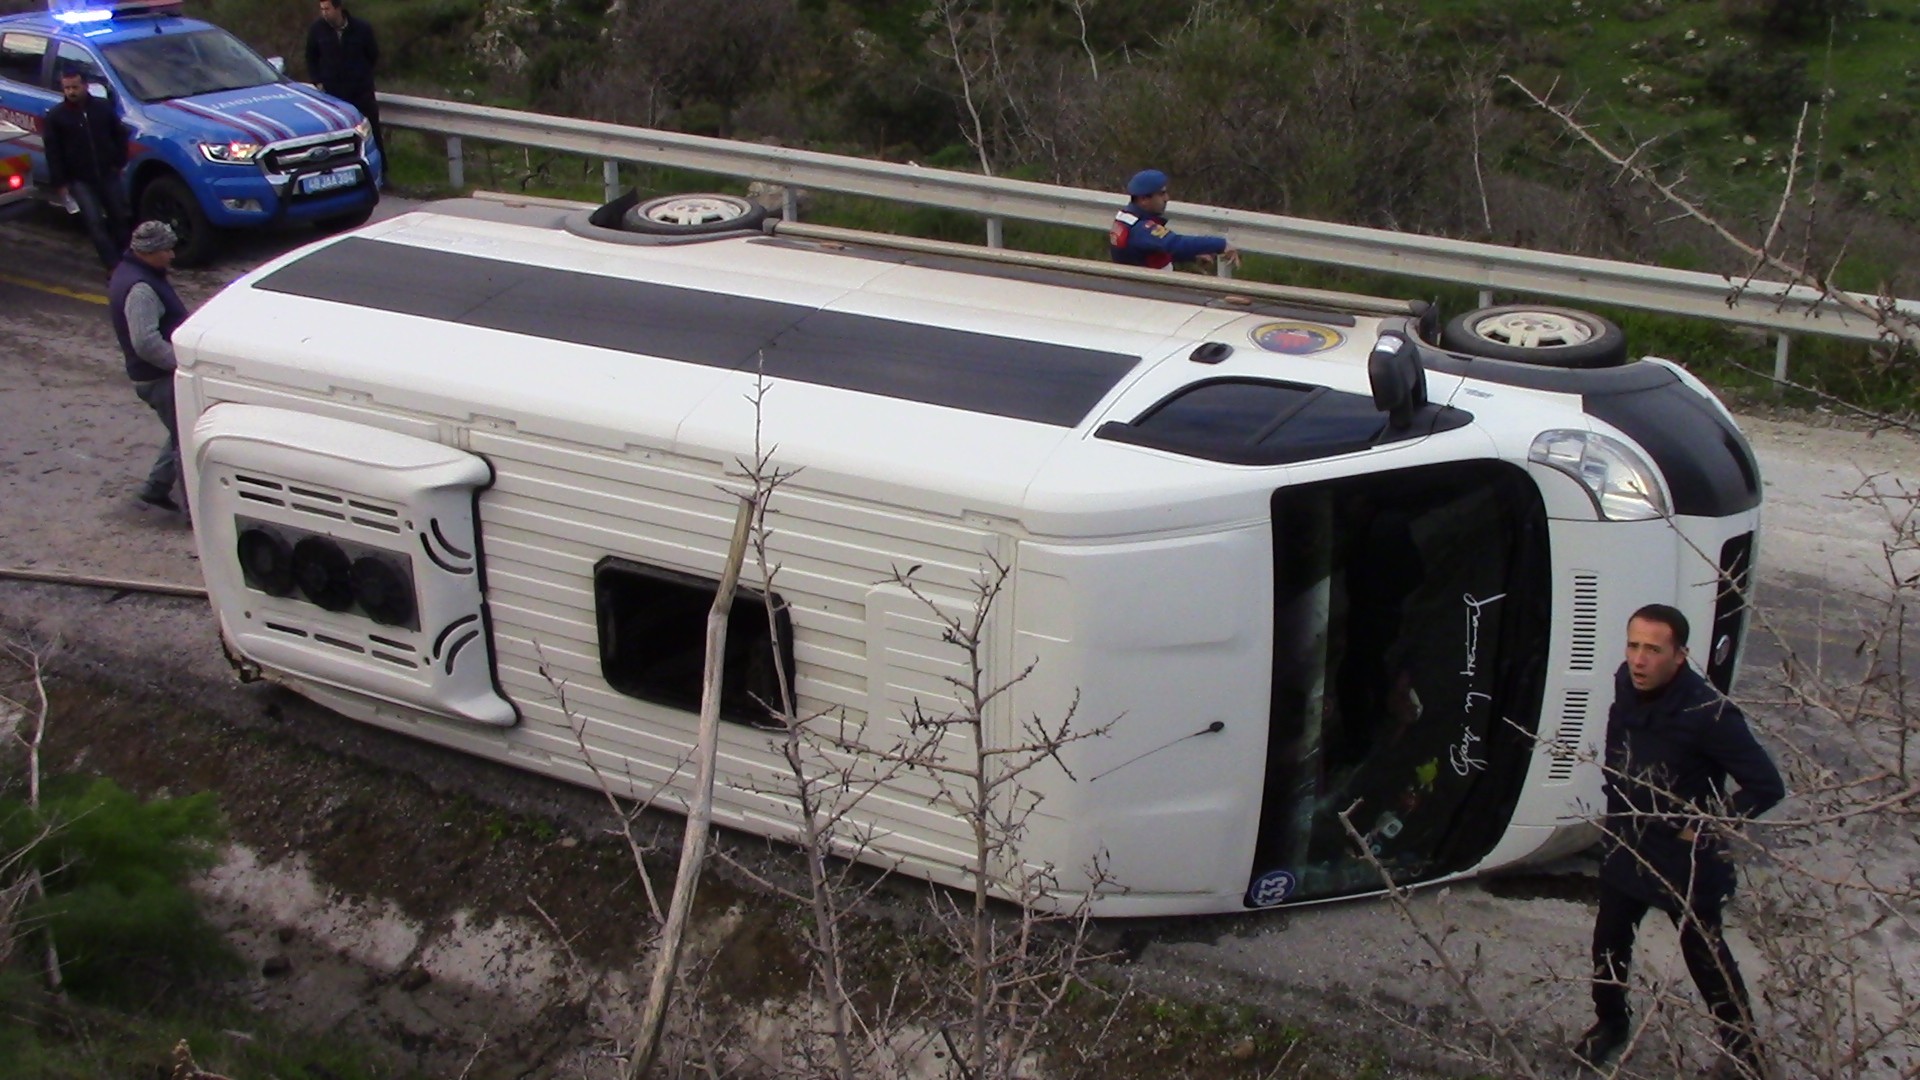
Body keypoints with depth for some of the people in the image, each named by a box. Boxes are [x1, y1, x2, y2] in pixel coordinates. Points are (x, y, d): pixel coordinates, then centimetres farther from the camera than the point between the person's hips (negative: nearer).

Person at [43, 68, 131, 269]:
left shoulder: (103, 108, -1)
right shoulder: (56, 115, -6)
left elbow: (120, 135, 12)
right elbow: (52, 152, -4)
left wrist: (119, 162, 4)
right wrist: (59, 183, -8)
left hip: (108, 174, 2)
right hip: (80, 180, -2)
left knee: (119, 217, 12)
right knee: (95, 222, -10)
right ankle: (115, 265, -10)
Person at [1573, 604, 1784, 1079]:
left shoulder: (1708, 714, -28)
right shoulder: (1626, 688, -10)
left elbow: (1767, 786, -23)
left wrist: (1707, 827, -18)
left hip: (1686, 865, -6)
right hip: (1626, 850, 6)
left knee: (1707, 957, 10)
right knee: (1608, 946, 19)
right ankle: (1610, 1022, 44)